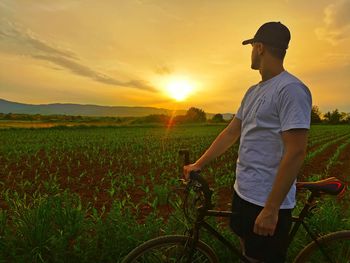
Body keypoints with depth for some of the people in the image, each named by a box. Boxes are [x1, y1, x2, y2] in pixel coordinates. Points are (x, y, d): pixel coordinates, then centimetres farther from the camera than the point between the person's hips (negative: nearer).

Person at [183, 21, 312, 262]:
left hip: (267, 201, -8)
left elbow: (296, 153, -22)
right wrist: (198, 164, 13)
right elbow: (231, 133, 13)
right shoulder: (253, 91, 10)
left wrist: (271, 209, -21)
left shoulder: (291, 89, -17)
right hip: (243, 192, 8)